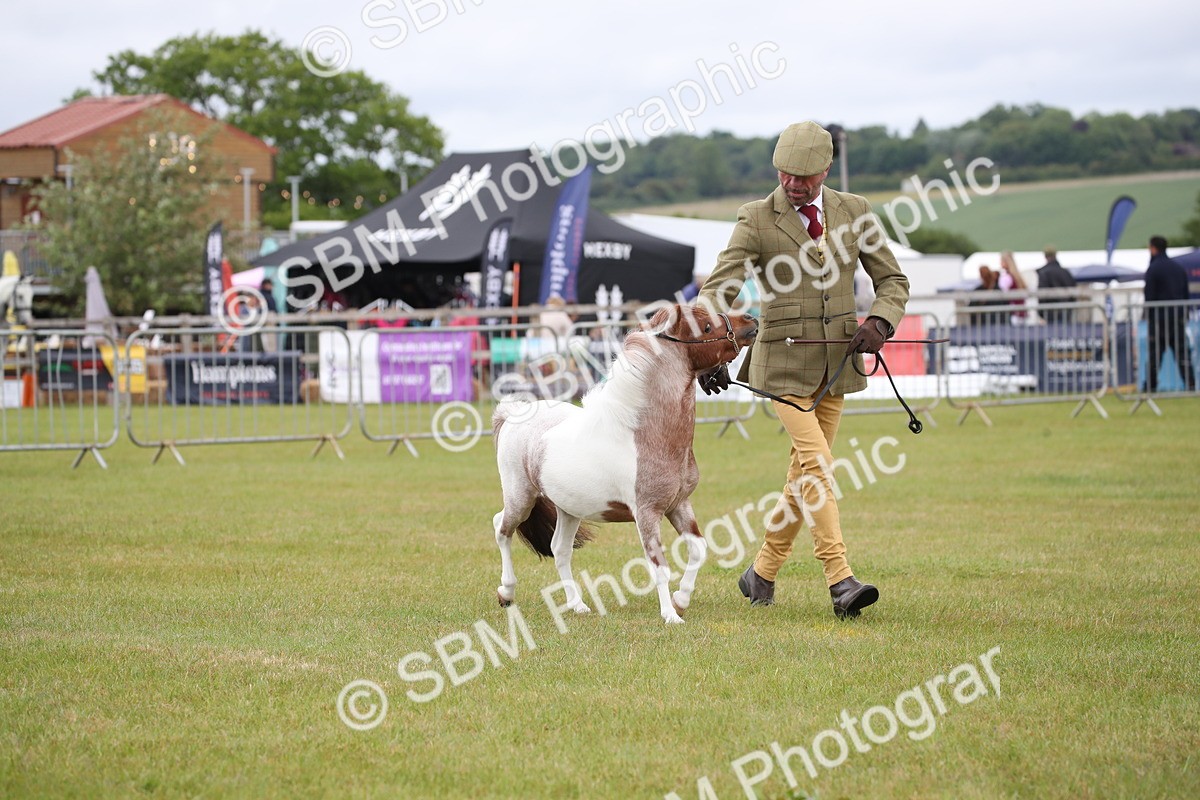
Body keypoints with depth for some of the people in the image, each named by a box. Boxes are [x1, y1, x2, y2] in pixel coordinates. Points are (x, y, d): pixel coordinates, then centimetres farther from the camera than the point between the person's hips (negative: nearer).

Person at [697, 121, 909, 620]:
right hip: (783, 361, -4)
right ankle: (841, 581, -20)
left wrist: (880, 323, -11)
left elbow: (892, 280, 11)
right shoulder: (757, 219, -4)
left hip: (837, 363, 4)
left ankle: (762, 572, 23)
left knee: (806, 470, 8)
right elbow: (719, 289, -11)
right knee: (817, 465, -16)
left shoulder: (853, 212, 6)